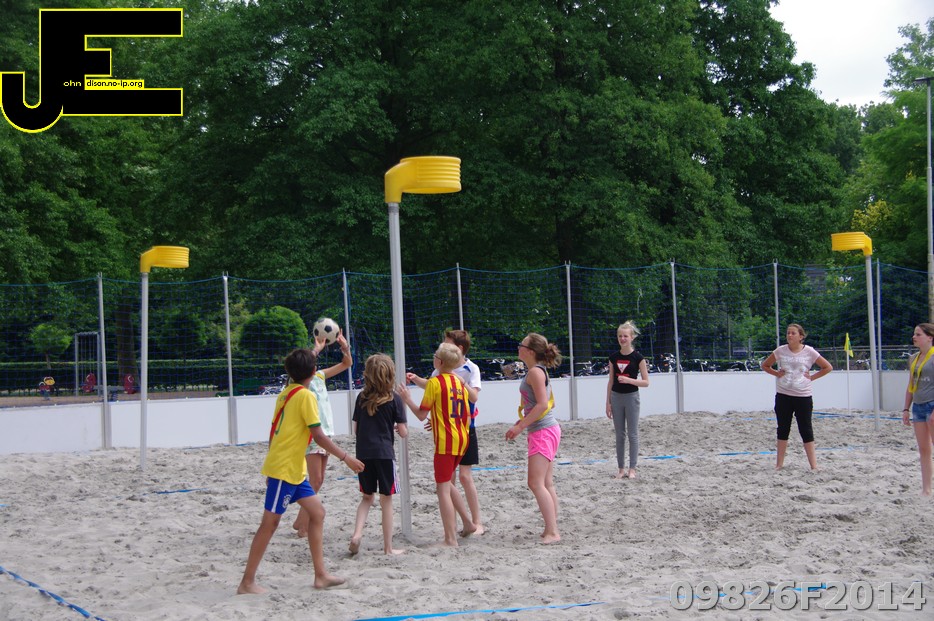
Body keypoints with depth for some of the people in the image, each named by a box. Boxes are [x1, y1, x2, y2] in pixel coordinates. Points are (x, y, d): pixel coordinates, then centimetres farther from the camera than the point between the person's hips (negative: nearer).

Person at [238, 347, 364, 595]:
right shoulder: (306, 396, -15)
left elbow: (274, 431, 15)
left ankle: (321, 575, 11)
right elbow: (319, 436, -17)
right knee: (270, 523, -4)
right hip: (285, 469, -9)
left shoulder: (286, 393, 10)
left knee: (317, 512, 9)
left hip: (294, 469, 9)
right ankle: (247, 582, 2)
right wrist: (346, 457, -11)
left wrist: (272, 466, 21)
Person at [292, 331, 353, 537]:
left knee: (318, 481, 12)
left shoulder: (319, 376, 11)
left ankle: (301, 522, 23)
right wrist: (317, 349, -34)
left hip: (324, 433, 8)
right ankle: (304, 527, -3)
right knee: (315, 481, -9)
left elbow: (347, 364, 14)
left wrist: (345, 347, -4)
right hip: (311, 435, -8)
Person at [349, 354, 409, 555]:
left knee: (367, 497, 18)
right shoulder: (394, 399, -6)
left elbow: (356, 430, 8)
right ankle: (388, 547, 10)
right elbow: (403, 432, -5)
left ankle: (357, 534, -2)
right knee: (386, 500, 6)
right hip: (384, 454, -3)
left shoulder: (361, 398, 4)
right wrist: (397, 426, 16)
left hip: (363, 454, 4)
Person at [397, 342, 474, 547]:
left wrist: (407, 398, 4)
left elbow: (422, 414, -9)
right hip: (461, 439, 8)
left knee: (443, 489, -3)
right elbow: (467, 416, 13)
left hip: (445, 442, -8)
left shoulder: (435, 382, -11)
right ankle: (467, 523, 23)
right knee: (446, 484, 22)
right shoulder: (459, 382, 11)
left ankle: (451, 539, -4)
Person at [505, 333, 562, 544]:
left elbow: (542, 404, -22)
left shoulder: (535, 372, -15)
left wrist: (520, 427, -21)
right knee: (547, 483, 12)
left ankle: (552, 532, -13)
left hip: (543, 432, -10)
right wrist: (521, 423, 19)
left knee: (536, 483, -12)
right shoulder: (538, 371, 14)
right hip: (547, 430, 10)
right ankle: (552, 529, 16)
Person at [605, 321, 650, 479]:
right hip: (616, 397, 4)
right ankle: (621, 468, 14)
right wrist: (608, 402, 6)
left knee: (632, 434, 0)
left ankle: (632, 469, 7)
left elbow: (646, 382, -7)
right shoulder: (614, 357, 4)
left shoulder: (638, 357, -7)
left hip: (631, 397, -4)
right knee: (620, 435, 8)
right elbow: (611, 381, 9)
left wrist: (629, 380, -21)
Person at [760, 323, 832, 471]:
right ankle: (779, 464, 13)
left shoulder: (809, 352, -3)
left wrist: (812, 377, -3)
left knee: (806, 430, 0)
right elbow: (765, 365, 13)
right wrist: (777, 374, -1)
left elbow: (828, 367, 4)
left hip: (803, 396, -2)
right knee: (783, 429, 7)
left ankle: (813, 465, 5)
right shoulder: (781, 351, 1)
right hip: (783, 396, 2)